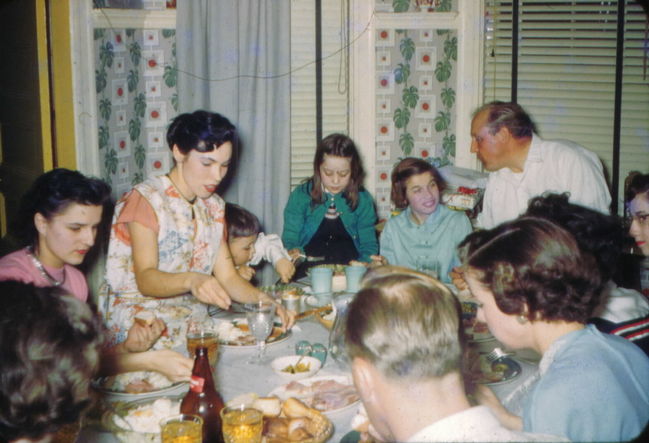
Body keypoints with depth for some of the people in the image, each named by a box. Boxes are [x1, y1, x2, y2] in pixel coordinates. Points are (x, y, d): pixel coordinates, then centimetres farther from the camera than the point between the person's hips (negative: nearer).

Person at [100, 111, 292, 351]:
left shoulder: (213, 206, 12)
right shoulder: (146, 199, -10)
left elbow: (227, 276, 5)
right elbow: (145, 279, -22)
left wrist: (261, 298, -16)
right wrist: (191, 280, -41)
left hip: (193, 324, 6)